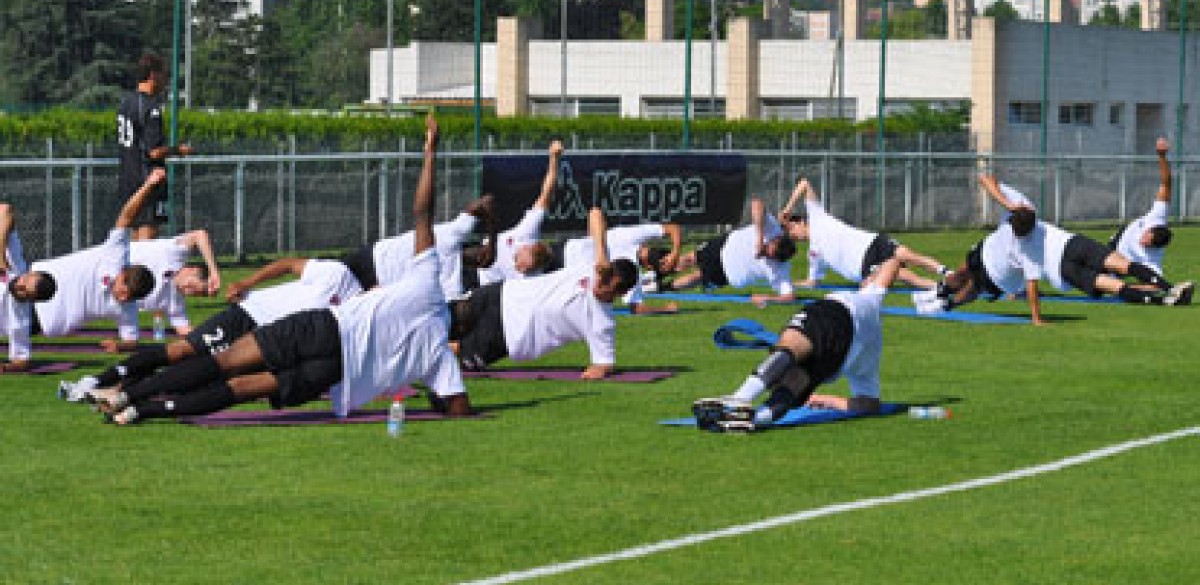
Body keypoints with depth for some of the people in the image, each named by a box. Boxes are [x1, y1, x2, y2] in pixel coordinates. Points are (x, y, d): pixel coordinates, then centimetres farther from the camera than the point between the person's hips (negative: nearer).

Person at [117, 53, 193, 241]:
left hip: (128, 180, 9)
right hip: (147, 180, -9)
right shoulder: (151, 106, -16)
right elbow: (154, 152, -21)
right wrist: (179, 150, -4)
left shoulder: (126, 101, 12)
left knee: (137, 235, 13)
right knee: (148, 233, -9)